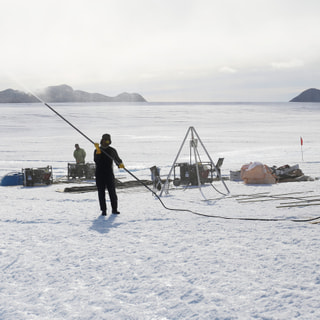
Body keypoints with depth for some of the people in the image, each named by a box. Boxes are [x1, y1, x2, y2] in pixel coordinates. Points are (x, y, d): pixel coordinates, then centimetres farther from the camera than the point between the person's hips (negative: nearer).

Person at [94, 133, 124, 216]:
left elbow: (117, 159, 2)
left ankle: (114, 209, 5)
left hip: (109, 174, 0)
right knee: (101, 192, 0)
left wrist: (120, 164, -21)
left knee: (112, 191, -4)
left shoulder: (112, 150, 8)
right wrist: (98, 151, -23)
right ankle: (103, 210, 5)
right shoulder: (97, 150, 7)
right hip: (99, 174, 0)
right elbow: (96, 160, -10)